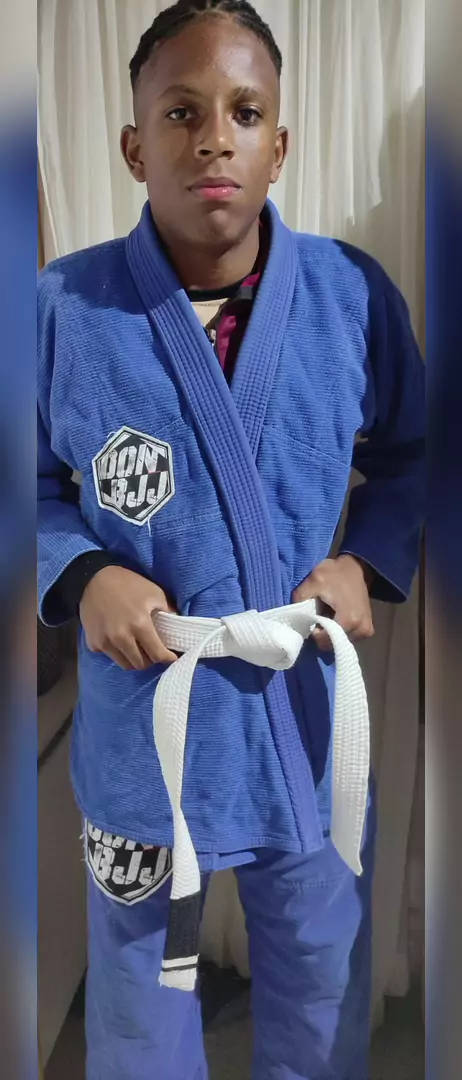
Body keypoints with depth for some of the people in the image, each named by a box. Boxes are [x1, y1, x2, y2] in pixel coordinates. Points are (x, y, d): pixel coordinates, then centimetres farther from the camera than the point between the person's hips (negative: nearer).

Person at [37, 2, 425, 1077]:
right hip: (141, 729, -1)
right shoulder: (63, 308, -11)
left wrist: (368, 562, -10)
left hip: (310, 725, 2)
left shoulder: (355, 293, -7)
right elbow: (38, 487, 1)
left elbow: (408, 456, 7)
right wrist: (83, 576, -17)